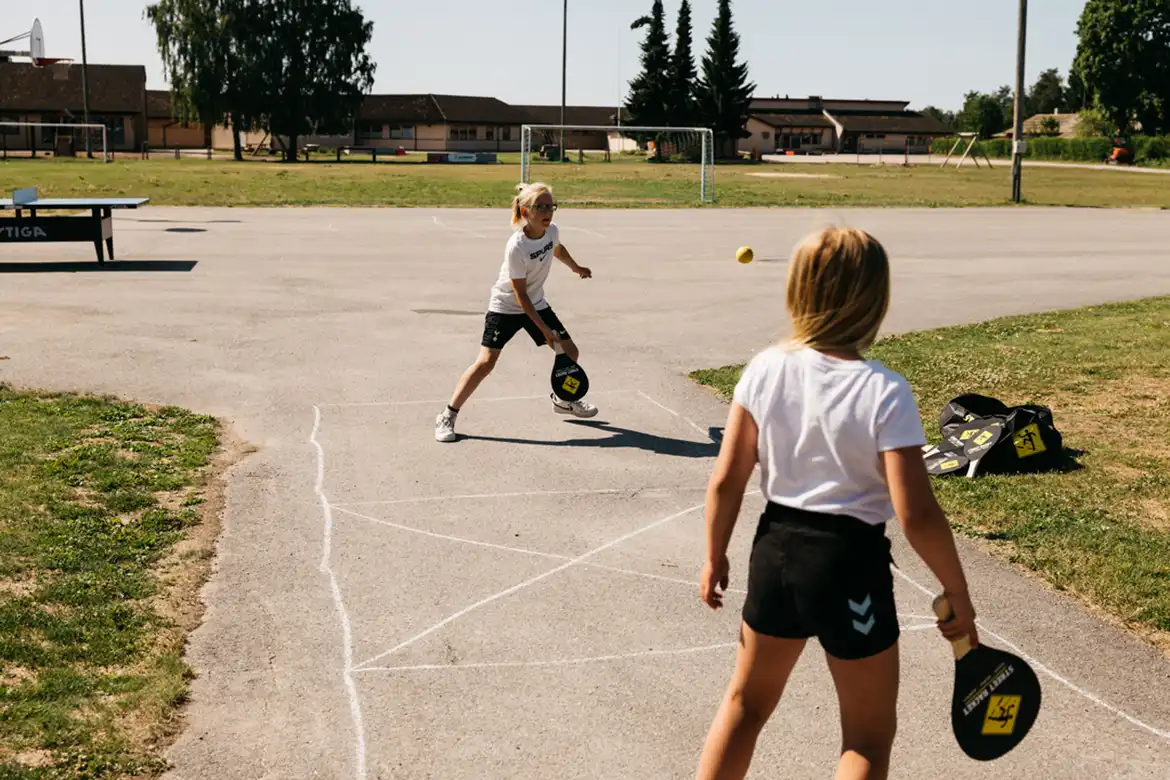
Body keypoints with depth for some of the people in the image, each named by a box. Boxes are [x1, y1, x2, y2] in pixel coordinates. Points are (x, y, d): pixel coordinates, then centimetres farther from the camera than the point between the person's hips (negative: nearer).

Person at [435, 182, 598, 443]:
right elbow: (520, 295, -25)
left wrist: (575, 267, 35)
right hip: (505, 307, -7)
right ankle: (448, 416, -6)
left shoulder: (552, 231, -10)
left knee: (570, 352, 6)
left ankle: (564, 399, 34)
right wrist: (544, 329, -25)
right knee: (486, 362, -17)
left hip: (537, 304, 7)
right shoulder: (516, 247, -29)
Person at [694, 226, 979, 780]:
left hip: (776, 548, 4)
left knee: (744, 704, 25)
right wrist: (958, 595, -6)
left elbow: (726, 479, -2)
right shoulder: (884, 393, -18)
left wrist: (715, 557, 12)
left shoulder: (766, 369, -6)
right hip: (851, 563, -4)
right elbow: (917, 515, -20)